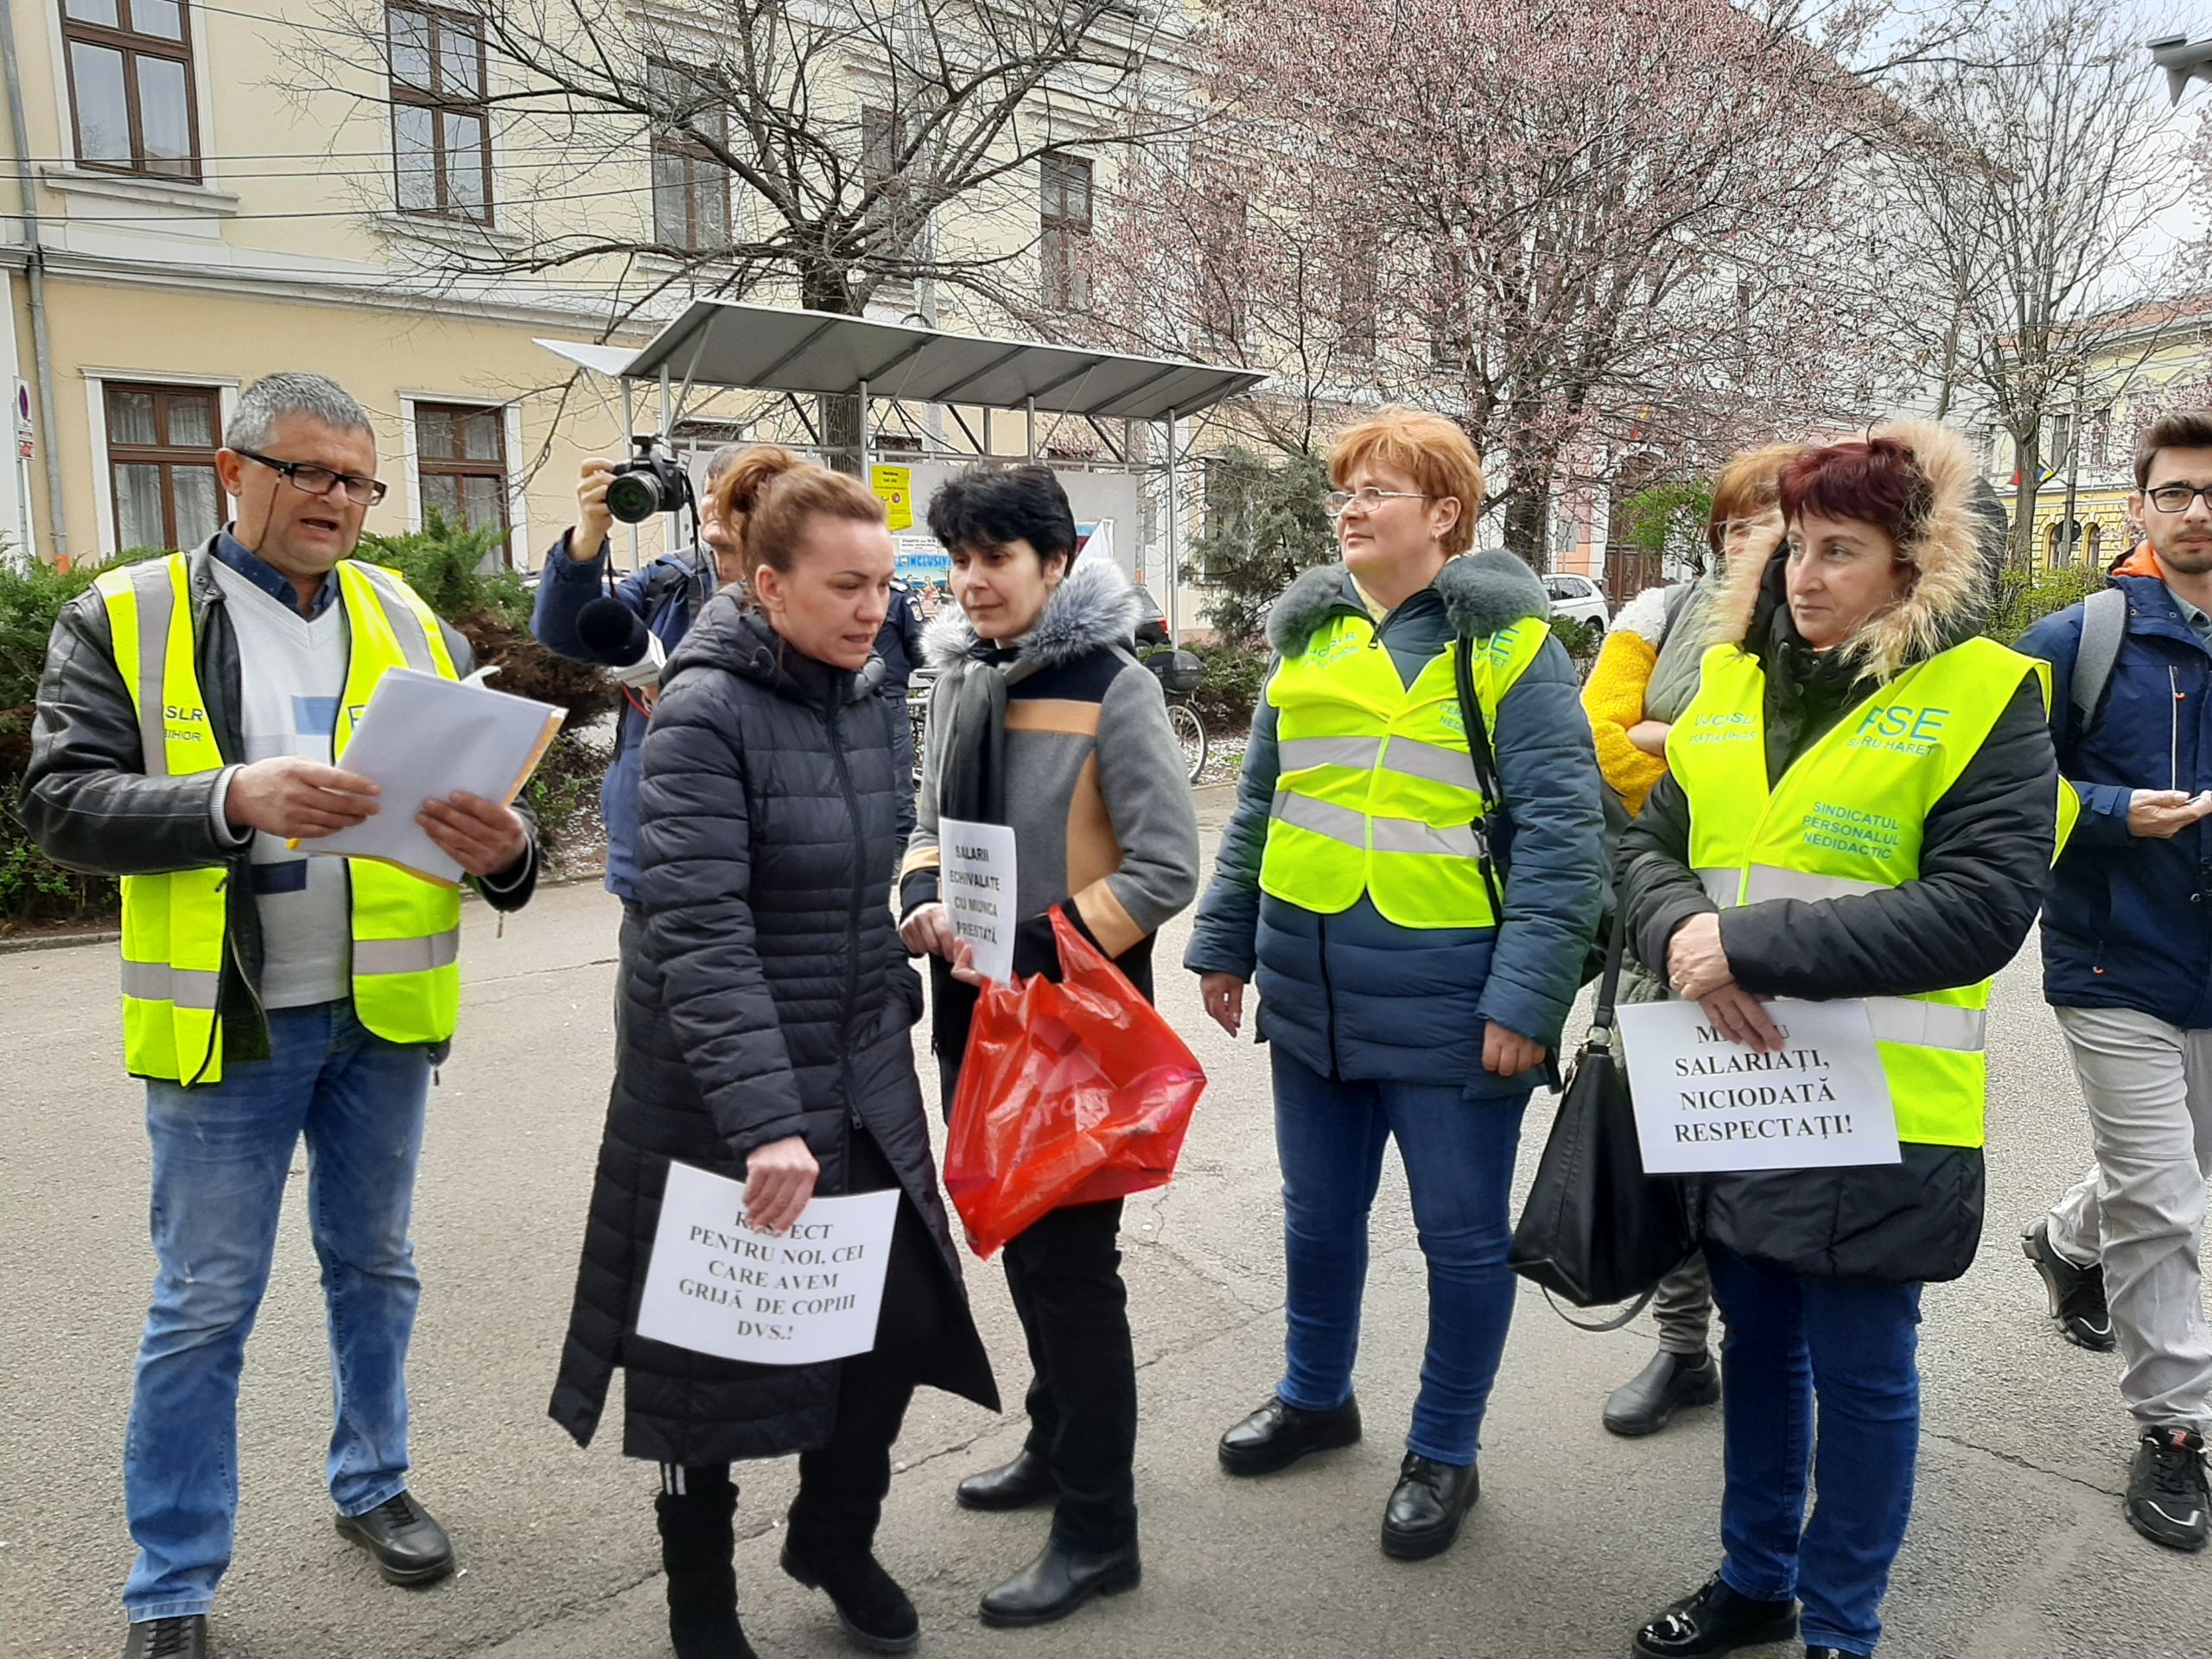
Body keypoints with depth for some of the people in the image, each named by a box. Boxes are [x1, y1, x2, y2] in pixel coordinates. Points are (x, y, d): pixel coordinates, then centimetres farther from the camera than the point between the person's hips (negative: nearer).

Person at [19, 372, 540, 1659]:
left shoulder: (412, 622, 6)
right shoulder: (127, 619, -2)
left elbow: (485, 788, 4)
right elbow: (63, 804, -11)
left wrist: (506, 846, -20)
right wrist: (234, 800, -28)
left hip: (383, 1011, 3)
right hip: (225, 1020, -3)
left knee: (374, 1265, 18)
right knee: (205, 1305, 7)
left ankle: (372, 1484, 39)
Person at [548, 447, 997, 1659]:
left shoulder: (864, 703, 5)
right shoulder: (705, 715, -17)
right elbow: (701, 936, -25)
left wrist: (896, 1003, 14)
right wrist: (765, 1119, -31)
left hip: (864, 1081, 6)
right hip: (726, 1097, -6)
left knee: (906, 1316, 9)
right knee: (720, 1346, 10)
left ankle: (834, 1539, 38)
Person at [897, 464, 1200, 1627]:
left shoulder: (1111, 686, -13)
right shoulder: (958, 676, 6)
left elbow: (1165, 869, -15)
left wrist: (1032, 951, -20)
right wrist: (924, 902, -6)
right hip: (977, 1009, 7)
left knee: (1070, 1258, 1)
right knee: (1017, 1237, 19)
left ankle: (1098, 1528, 17)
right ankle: (1059, 1444, 40)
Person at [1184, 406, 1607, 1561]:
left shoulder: (1508, 642, -8)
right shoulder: (1306, 637, 10)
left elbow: (1561, 832, -12)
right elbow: (1258, 806, 15)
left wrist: (1527, 997, -18)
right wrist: (1225, 943, 13)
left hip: (1448, 1005, -5)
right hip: (1313, 994, 5)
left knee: (1462, 1235, 11)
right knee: (1318, 1213, 20)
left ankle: (1444, 1451, 32)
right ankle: (1315, 1394, 44)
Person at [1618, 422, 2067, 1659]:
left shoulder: (1984, 696, -8)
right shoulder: (1733, 679, 8)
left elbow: (1983, 908, -18)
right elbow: (1652, 846, 8)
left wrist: (1752, 946, -22)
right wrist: (1682, 934, -15)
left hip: (1879, 1106, -5)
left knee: (1860, 1376, 10)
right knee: (1758, 1346, 21)